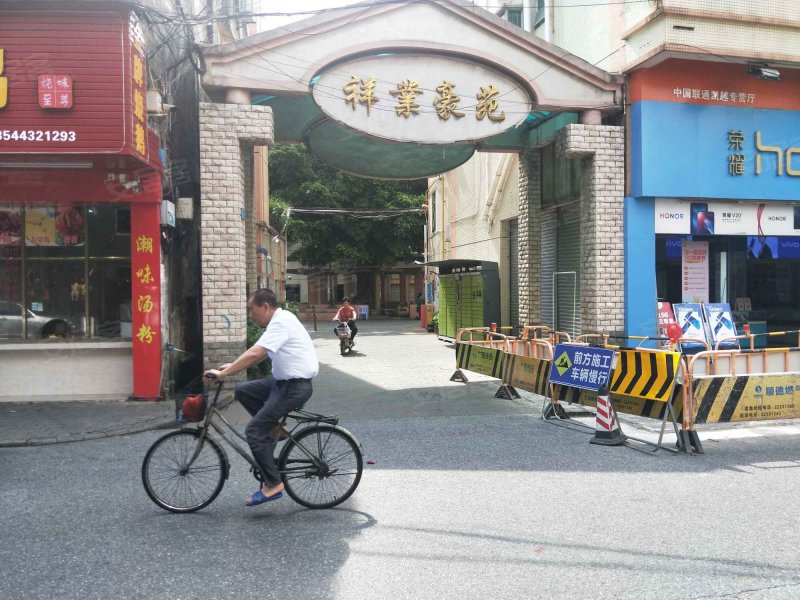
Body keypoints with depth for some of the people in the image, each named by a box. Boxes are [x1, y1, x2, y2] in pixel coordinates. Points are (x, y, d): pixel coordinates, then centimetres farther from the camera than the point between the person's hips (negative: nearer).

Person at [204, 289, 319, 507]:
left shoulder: (281, 322, -18)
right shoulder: (280, 320, 13)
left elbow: (255, 353, -26)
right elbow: (259, 355, 18)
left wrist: (223, 373, -22)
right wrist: (233, 366, 10)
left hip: (295, 386, -10)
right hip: (284, 381, 10)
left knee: (254, 430, -10)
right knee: (243, 390, 9)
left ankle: (273, 485, -3)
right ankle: (273, 428, 13)